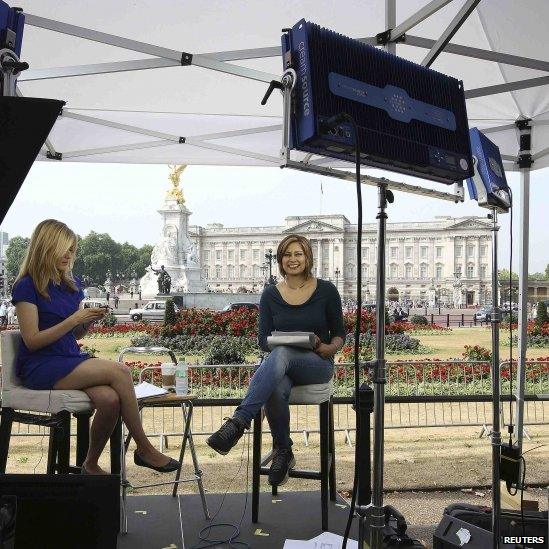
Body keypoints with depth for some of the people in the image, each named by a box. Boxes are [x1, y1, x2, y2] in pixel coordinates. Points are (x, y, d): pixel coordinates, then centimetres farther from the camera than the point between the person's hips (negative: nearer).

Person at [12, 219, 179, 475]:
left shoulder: (71, 283, 14)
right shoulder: (27, 286, -6)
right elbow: (32, 341, -12)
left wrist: (90, 321, -2)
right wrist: (73, 319, -16)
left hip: (71, 359, 6)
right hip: (40, 368, -6)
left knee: (110, 399, -27)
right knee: (119, 371, -25)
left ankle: (91, 465, -4)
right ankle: (144, 449, -12)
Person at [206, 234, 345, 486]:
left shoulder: (326, 290, 3)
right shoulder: (271, 294, 7)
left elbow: (339, 333, 9)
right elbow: (263, 339, 7)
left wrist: (328, 348, -13)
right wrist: (281, 340, -14)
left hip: (317, 365, -2)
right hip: (280, 365, 2)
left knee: (280, 355, -38)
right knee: (275, 391, -37)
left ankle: (237, 423, -45)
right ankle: (283, 452, -11)